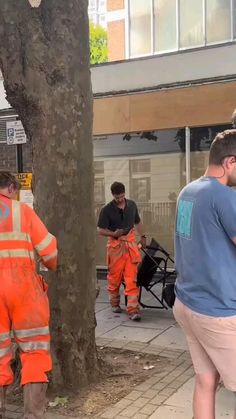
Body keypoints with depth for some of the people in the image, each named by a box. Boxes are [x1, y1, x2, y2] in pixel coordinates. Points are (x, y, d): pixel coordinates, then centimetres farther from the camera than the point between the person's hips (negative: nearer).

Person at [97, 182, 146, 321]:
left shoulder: (132, 205, 6)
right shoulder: (107, 210, -6)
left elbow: (138, 222, 21)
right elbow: (101, 230, -6)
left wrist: (143, 236, 20)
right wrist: (114, 233, -21)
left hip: (130, 243, 2)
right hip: (115, 245, -2)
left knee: (132, 278, -4)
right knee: (115, 276, 9)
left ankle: (133, 309, -5)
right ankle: (115, 303, 30)